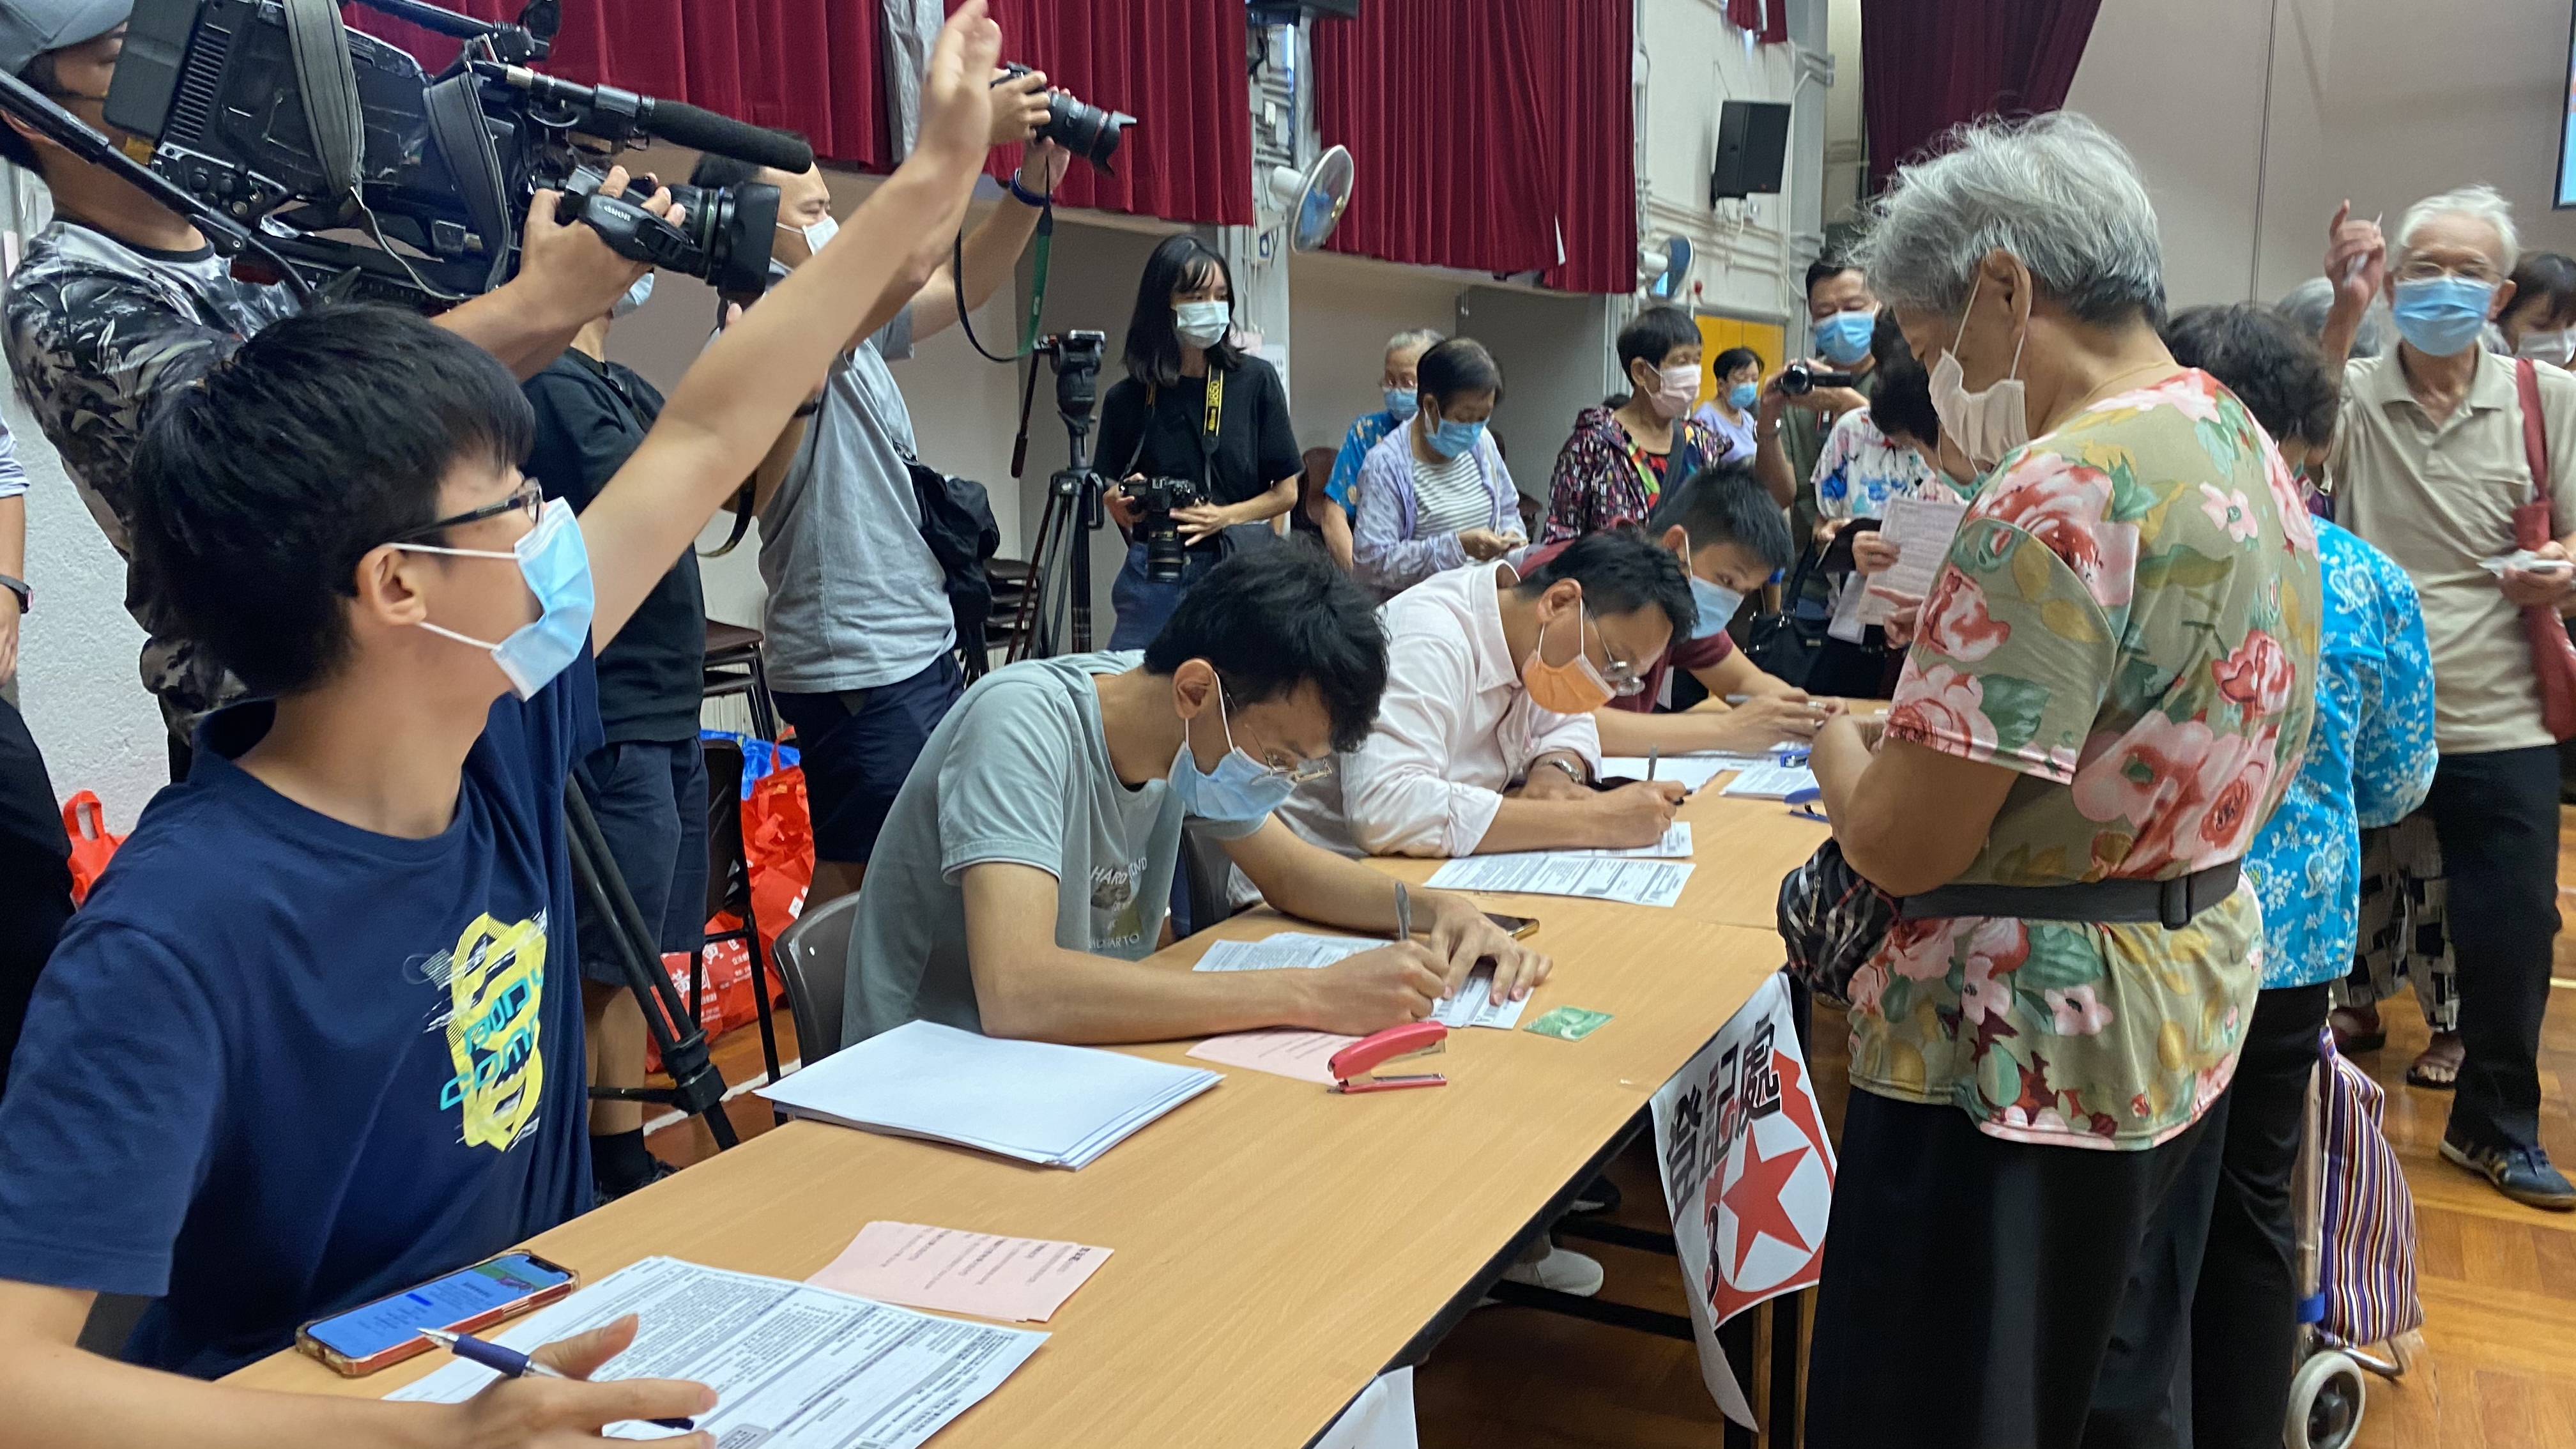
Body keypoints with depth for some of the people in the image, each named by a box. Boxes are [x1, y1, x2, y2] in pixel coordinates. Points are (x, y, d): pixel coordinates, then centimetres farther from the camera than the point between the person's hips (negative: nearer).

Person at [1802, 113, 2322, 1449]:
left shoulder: (2059, 495, -24)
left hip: (2028, 1055, -10)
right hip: (2193, 1012, 10)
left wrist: (1839, 743, -4)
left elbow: (1899, 843, -25)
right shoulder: (2244, 446, 7)